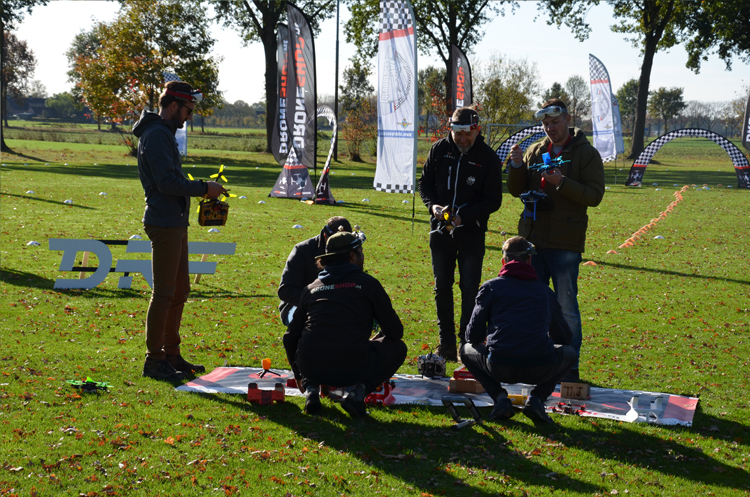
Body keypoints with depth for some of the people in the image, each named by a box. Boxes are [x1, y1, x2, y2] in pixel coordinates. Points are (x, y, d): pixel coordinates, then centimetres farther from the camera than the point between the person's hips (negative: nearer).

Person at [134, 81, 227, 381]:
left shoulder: (164, 133, 20)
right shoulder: (156, 135, -13)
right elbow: (167, 182, -22)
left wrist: (201, 189, 13)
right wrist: (204, 188, -14)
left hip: (175, 223, 11)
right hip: (164, 223, -11)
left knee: (180, 290, 15)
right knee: (164, 293, -6)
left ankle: (171, 354, 23)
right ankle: (154, 359, 0)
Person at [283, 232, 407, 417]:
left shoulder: (311, 288, 15)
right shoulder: (368, 284, 5)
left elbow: (290, 338, 20)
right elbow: (395, 332, 8)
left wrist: (299, 375, 35)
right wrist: (373, 341, 31)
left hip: (311, 369, 4)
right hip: (352, 370, -4)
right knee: (398, 348, 21)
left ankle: (311, 389, 10)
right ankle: (358, 393, -1)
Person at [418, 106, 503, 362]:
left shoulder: (488, 157, -9)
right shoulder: (439, 150, 0)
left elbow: (493, 200, -7)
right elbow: (425, 183, 10)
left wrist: (464, 216, -19)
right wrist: (433, 205, -10)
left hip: (471, 233, -3)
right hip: (440, 229, 3)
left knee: (470, 288, -4)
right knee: (442, 287, 9)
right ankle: (446, 344, 19)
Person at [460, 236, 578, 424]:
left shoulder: (491, 286, 13)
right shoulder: (545, 291, 21)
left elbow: (473, 336, 12)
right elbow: (564, 337, 29)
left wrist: (486, 343, 37)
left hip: (500, 368, -1)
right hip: (540, 370, 1)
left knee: (467, 350, 30)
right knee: (570, 353, 33)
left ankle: (499, 396, 8)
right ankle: (537, 398, 10)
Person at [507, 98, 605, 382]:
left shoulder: (586, 154, -2)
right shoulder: (535, 151, 11)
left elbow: (594, 196, -10)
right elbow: (517, 191, 13)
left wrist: (562, 182, -22)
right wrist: (517, 166, -6)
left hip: (565, 244, -5)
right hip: (532, 239, 5)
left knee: (566, 306, -1)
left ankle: (570, 367, 8)